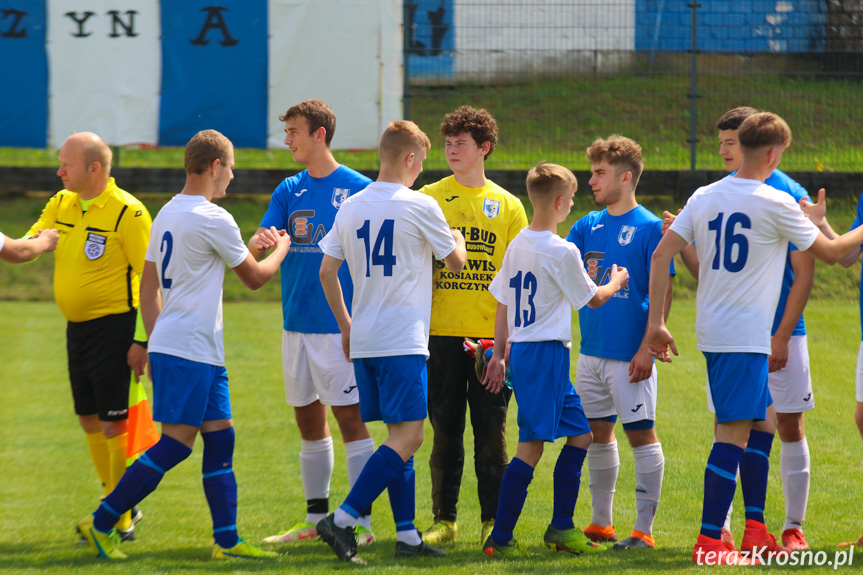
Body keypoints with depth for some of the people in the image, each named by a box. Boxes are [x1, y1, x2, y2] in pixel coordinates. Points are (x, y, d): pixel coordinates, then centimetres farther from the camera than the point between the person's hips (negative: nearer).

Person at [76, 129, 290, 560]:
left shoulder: (167, 215, 13)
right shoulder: (213, 220, -14)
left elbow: (149, 285, 18)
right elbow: (255, 277, -1)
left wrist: (154, 339, 23)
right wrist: (282, 247, 18)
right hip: (190, 352, -10)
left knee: (220, 438, 8)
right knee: (176, 444, -8)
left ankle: (227, 540, 6)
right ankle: (101, 522, -7)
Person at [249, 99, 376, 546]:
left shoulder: (358, 189, -5)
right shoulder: (289, 191, 10)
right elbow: (256, 246, 1)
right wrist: (260, 242, -22)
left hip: (340, 325, -6)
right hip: (297, 324, 6)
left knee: (350, 419, -7)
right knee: (309, 422, 12)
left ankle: (362, 522, -6)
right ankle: (317, 519, 20)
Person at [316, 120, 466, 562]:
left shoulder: (351, 207, 8)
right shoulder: (421, 206, -8)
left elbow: (327, 271, 12)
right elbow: (455, 262, 5)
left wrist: (345, 324, 23)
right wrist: (457, 240, 27)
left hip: (363, 342, 7)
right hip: (402, 342, -7)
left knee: (401, 436, 13)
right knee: (407, 437, -8)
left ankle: (407, 535, 11)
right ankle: (343, 519, -20)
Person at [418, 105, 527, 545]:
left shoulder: (507, 206, 9)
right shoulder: (428, 199, 6)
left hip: (492, 335, 0)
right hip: (443, 331, 0)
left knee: (491, 430, 0)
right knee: (446, 430, 3)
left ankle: (493, 520, 8)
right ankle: (444, 520, 11)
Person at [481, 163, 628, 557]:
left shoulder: (517, 245, 10)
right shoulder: (562, 251, -14)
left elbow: (503, 303, 15)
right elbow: (593, 299, -3)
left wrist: (499, 355, 21)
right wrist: (616, 283, 18)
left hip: (521, 348, 9)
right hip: (546, 352, -9)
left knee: (580, 432, 16)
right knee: (531, 445, -9)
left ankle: (561, 528, 17)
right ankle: (500, 538, -11)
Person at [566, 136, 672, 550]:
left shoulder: (649, 228, -8)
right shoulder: (587, 226, 11)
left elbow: (663, 291, -11)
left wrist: (647, 348, -16)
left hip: (629, 355, -7)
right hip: (591, 352, 7)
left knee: (641, 434, -3)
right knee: (598, 434, 13)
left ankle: (643, 530, 1)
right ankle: (601, 524, 24)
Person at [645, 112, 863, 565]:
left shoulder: (704, 198, 7)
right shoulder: (776, 204, -10)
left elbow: (661, 255, 3)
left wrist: (656, 322, 6)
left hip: (712, 332, 8)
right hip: (746, 336, -8)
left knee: (758, 425, 18)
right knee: (734, 434, -8)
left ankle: (756, 531, 21)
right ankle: (709, 541, -12)